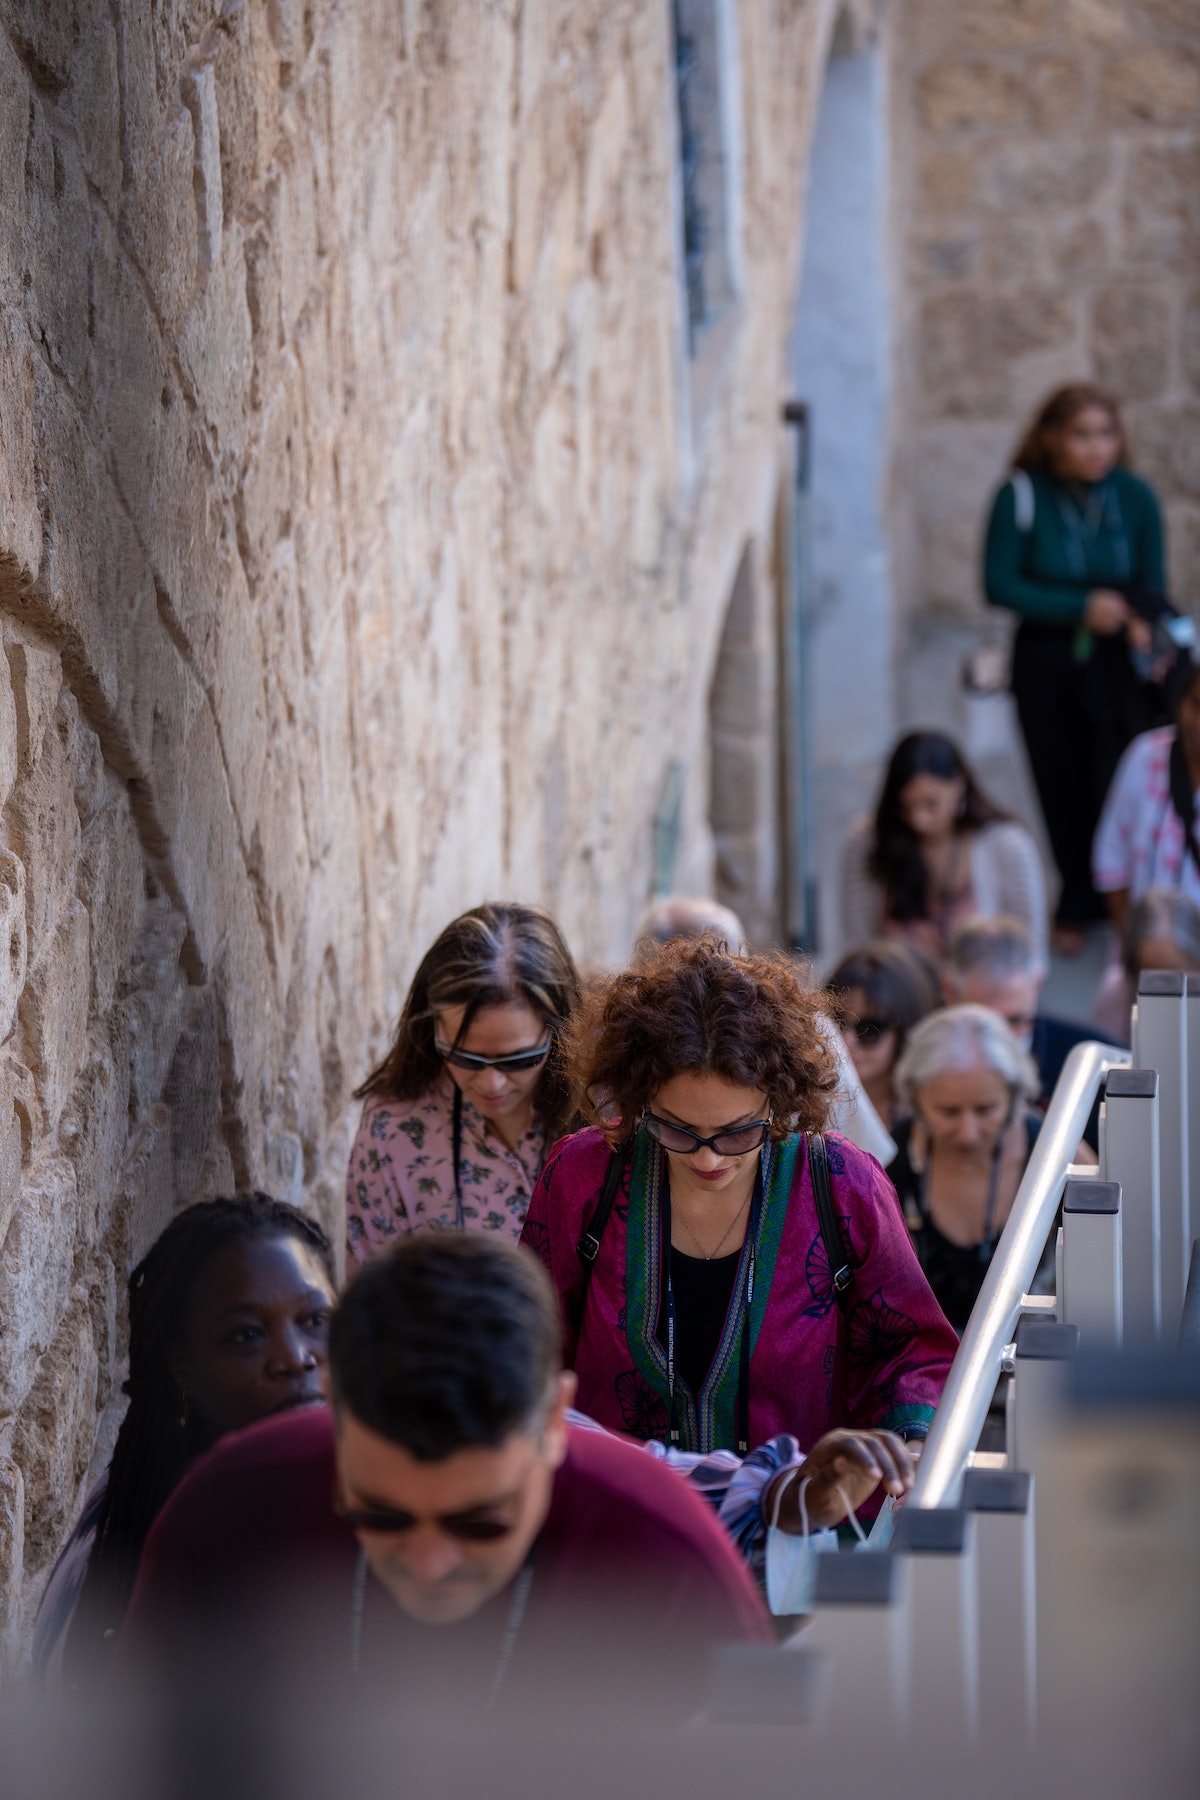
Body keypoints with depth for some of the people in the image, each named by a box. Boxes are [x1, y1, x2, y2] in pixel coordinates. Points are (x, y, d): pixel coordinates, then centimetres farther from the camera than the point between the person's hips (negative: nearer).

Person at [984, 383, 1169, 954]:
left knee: (1119, 783, -10)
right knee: (1063, 791, 7)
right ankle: (1079, 906, 26)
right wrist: (1082, 608, -18)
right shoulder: (1022, 496, -8)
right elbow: (999, 585, -10)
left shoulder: (1134, 496, -2)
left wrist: (1143, 626, -20)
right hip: (1046, 664, 0)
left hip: (1118, 665, 0)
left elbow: (1152, 585, 3)